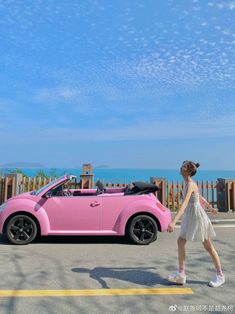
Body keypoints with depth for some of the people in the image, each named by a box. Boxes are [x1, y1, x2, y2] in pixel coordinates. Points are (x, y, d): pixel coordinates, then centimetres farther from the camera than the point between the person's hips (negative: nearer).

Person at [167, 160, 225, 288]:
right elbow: (200, 197, 19)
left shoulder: (190, 184, -24)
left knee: (208, 247, 7)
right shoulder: (187, 183, 4)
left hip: (198, 217, -9)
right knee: (180, 242, 6)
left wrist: (173, 222, -43)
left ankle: (220, 275, 26)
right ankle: (181, 274, 15)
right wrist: (210, 208, 34)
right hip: (190, 217, 9)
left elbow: (184, 204, -35)